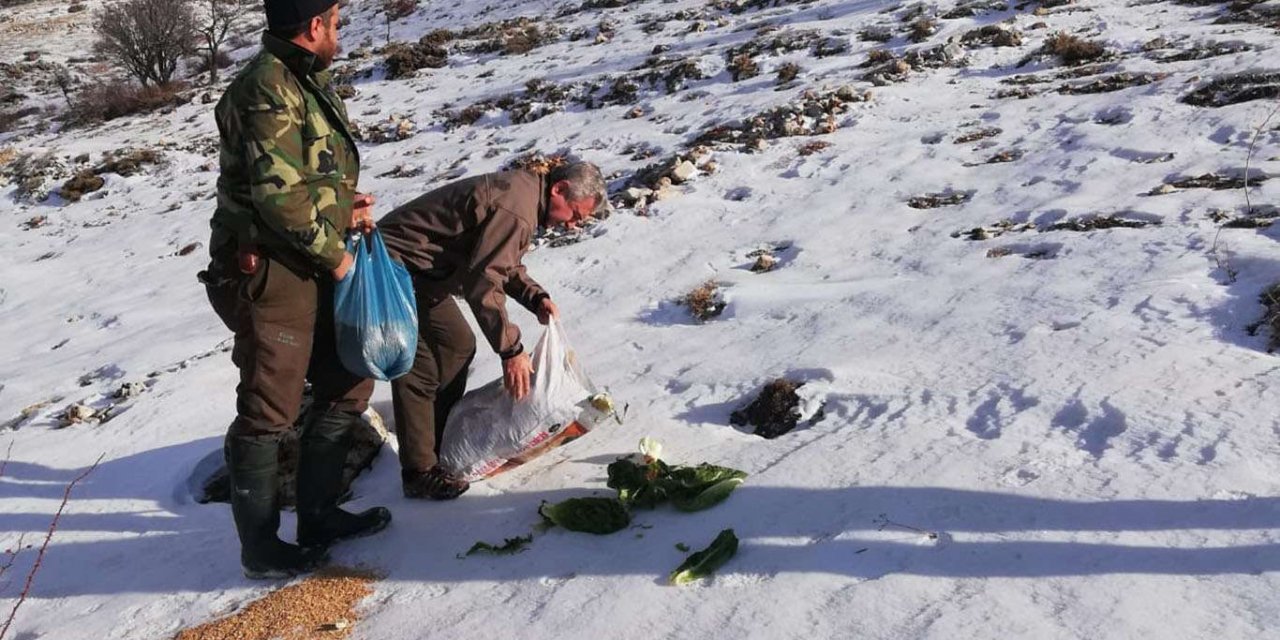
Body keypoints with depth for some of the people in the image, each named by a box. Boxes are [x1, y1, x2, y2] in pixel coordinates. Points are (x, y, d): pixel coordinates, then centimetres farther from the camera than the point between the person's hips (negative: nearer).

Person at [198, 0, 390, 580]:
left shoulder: (307, 85, 16)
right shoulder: (268, 86, -16)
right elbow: (278, 191, -23)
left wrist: (346, 205, 4)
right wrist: (334, 253, -13)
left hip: (311, 271, 10)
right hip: (268, 274, -10)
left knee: (348, 385, 15)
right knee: (268, 413, 0)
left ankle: (319, 516, 27)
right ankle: (261, 547, 15)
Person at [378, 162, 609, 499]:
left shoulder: (524, 190, 8)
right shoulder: (515, 211, -25)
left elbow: (502, 263, 18)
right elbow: (482, 281, -28)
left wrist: (536, 298, 2)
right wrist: (511, 350, -24)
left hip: (419, 269, 11)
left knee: (458, 345, 13)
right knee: (420, 368, -13)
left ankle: (439, 445, 20)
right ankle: (419, 473, -8)